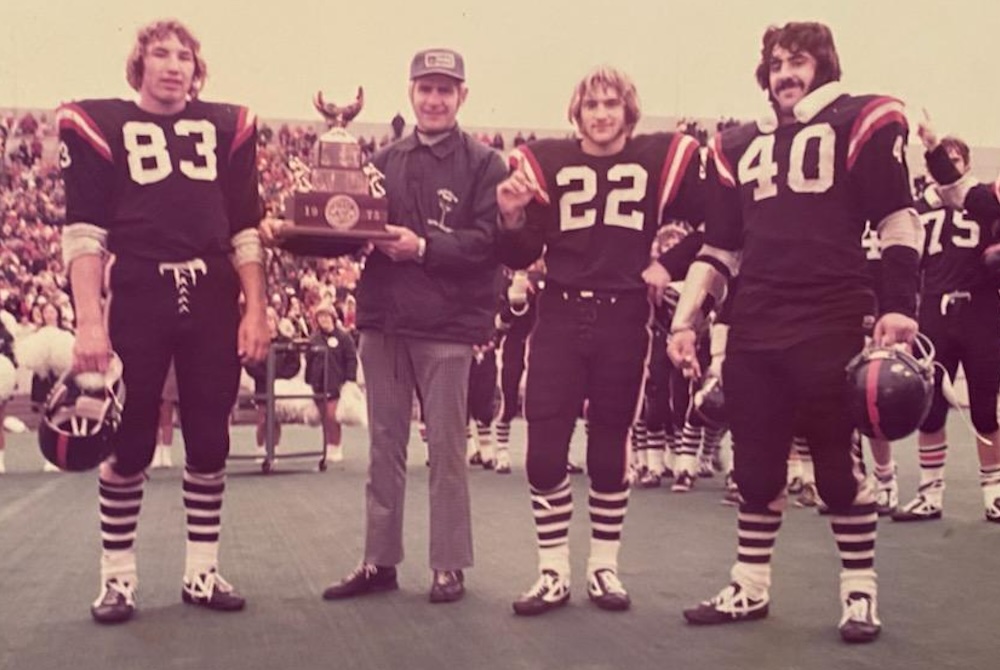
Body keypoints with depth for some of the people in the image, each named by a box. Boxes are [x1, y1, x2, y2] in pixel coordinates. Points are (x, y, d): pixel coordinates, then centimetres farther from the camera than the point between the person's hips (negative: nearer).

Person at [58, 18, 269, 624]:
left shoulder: (227, 126, 11)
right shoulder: (100, 123, 4)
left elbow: (246, 228, 10)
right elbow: (84, 230, -3)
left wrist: (255, 311, 2)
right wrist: (89, 320, -12)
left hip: (213, 301, 3)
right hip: (135, 300, -2)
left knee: (210, 441, 7)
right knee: (130, 444, 3)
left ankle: (203, 571, 19)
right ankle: (118, 577, 16)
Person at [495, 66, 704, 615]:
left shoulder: (659, 158, 4)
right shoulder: (548, 160, 6)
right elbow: (522, 256, 3)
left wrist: (671, 264, -4)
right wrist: (512, 218, -16)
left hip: (624, 321, 0)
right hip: (559, 317, 1)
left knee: (610, 451, 8)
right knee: (544, 450, -3)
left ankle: (604, 567, 22)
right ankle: (553, 572, 11)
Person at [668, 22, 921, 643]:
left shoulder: (860, 122, 4)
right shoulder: (739, 146, 18)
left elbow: (900, 221, 0)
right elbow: (719, 247, 17)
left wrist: (899, 306, -11)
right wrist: (686, 320, 9)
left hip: (833, 325, -4)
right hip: (754, 330, 5)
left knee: (838, 462, 2)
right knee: (756, 463, 9)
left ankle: (861, 591, 16)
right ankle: (750, 588, 22)